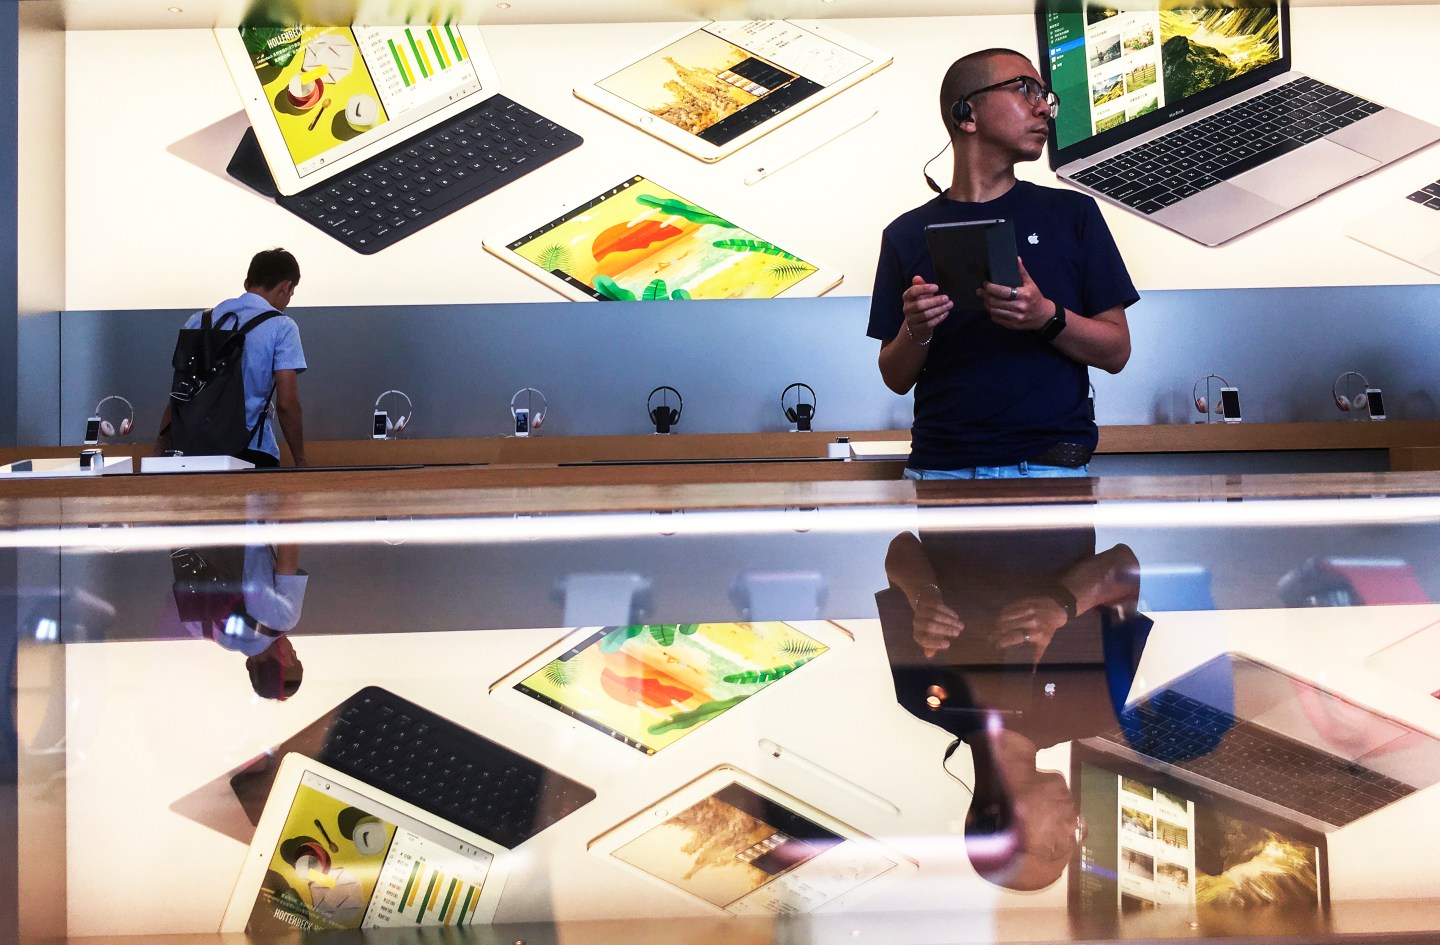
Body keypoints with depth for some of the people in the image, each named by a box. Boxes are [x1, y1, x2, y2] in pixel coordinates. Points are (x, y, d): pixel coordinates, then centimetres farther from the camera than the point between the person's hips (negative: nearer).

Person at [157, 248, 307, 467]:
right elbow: (286, 403, -7)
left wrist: (161, 448, 17)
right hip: (253, 450, -4)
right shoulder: (282, 327, -1)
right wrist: (300, 461, 1)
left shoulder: (199, 321, 12)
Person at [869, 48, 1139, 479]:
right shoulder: (908, 233, 9)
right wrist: (916, 331, -10)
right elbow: (896, 378, 10)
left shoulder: (1071, 213, 8)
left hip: (1050, 463, 0)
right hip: (941, 466, 0)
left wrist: (1047, 318, -12)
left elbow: (1116, 351, 6)